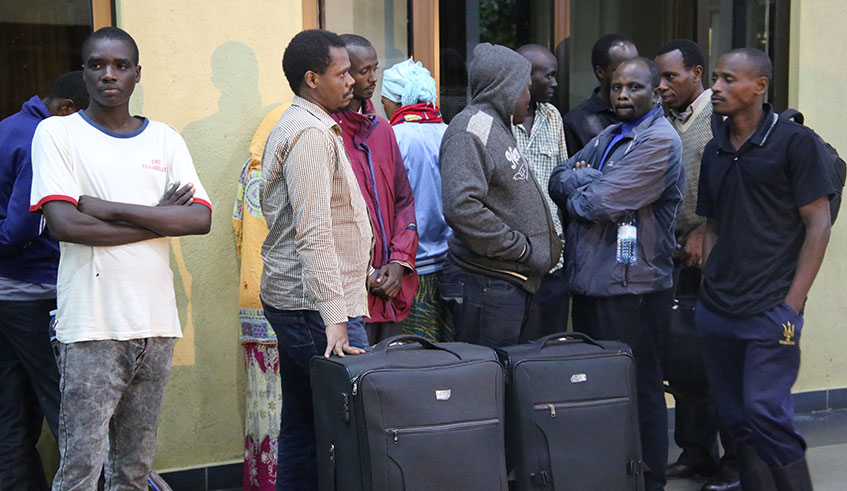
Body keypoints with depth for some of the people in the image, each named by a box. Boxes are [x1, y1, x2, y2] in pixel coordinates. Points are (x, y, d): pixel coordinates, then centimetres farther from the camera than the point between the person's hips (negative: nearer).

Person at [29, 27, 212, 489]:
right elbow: (63, 223, -12)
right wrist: (159, 218, -8)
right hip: (92, 326, -4)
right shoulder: (57, 132, 1)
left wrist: (109, 209, -10)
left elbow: (201, 218, -1)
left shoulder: (165, 138, 11)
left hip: (156, 321, 4)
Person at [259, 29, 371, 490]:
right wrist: (335, 316, -24)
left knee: (301, 425, 12)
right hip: (315, 305, -11)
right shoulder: (311, 133, -14)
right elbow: (314, 232, -22)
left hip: (289, 298, 11)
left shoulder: (293, 126, 19)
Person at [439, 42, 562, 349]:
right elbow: (461, 207, -25)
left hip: (512, 282, 10)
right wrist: (522, 248, -18)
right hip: (487, 285, -10)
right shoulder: (470, 130, -13)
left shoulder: (498, 127, 21)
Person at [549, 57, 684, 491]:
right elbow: (557, 179, 10)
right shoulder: (607, 137, 17)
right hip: (589, 281, 9)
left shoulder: (659, 141, -12)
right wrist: (589, 182, -9)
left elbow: (602, 202, -19)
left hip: (632, 288, -9)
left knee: (638, 392, 1)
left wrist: (578, 189, 0)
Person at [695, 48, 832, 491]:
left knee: (766, 413, -11)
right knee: (735, 418, 10)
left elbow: (818, 224, -7)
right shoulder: (715, 151, 13)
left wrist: (792, 304, -12)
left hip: (770, 310, -6)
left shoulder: (794, 141, -5)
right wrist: (708, 289, 7)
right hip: (716, 312, 6)